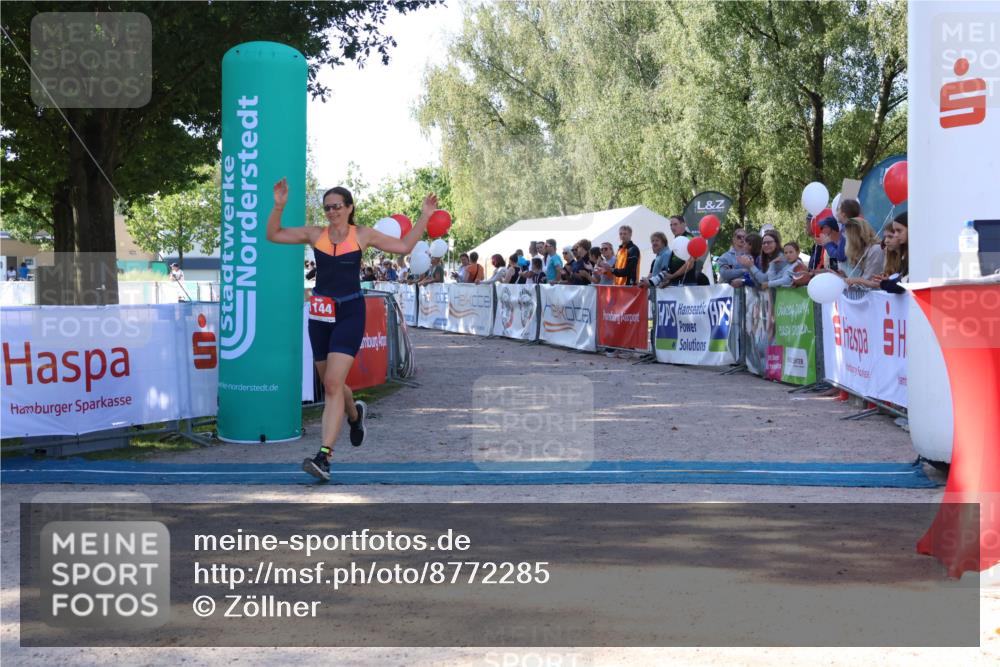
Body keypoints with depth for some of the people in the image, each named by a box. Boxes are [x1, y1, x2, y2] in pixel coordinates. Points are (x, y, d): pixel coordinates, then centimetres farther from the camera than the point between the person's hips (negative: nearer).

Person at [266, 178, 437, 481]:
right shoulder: (314, 234, 6)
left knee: (333, 384, -15)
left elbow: (404, 246, 8)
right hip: (320, 314, 4)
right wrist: (279, 207, -6)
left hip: (350, 313, -4)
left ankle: (324, 456, -18)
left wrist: (424, 217, 2)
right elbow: (273, 235, 7)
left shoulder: (363, 235, 2)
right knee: (331, 383, 15)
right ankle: (355, 413, 50)